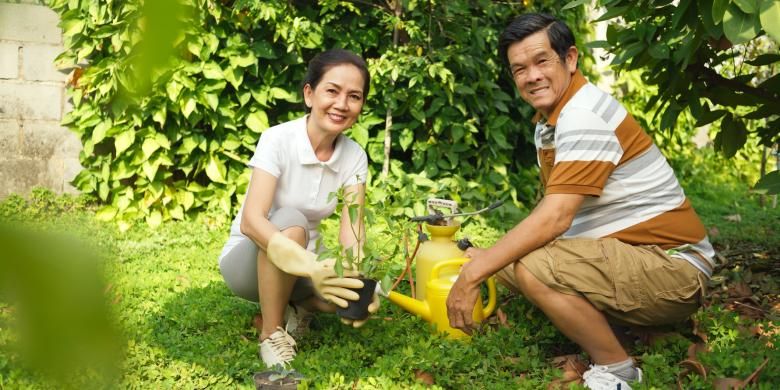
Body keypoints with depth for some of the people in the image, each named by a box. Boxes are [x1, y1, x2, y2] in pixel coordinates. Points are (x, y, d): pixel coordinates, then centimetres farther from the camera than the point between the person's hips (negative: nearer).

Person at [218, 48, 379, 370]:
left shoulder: (354, 156, -9)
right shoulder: (277, 140, -23)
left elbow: (352, 227, -17)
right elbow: (251, 221, -35)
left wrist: (358, 273, -40)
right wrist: (311, 268, -50)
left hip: (300, 266, 4)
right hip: (248, 260, -4)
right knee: (290, 222, -36)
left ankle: (300, 305, 6)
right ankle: (272, 333, -18)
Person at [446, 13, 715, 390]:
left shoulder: (584, 116, -20)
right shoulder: (548, 119, 10)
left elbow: (555, 218, -27)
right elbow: (553, 209, 12)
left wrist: (473, 274, -23)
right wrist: (486, 259, 2)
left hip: (671, 265, -10)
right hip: (622, 251, 10)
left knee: (533, 269, -29)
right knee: (507, 259, 7)